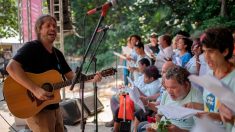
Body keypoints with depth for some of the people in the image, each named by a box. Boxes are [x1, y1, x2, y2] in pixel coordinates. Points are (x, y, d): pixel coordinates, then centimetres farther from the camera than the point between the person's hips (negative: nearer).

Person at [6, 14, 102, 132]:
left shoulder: (57, 54, 11)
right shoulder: (31, 47, -13)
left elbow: (72, 76, 10)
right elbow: (11, 67, -28)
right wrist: (35, 89, -34)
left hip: (54, 107, 8)